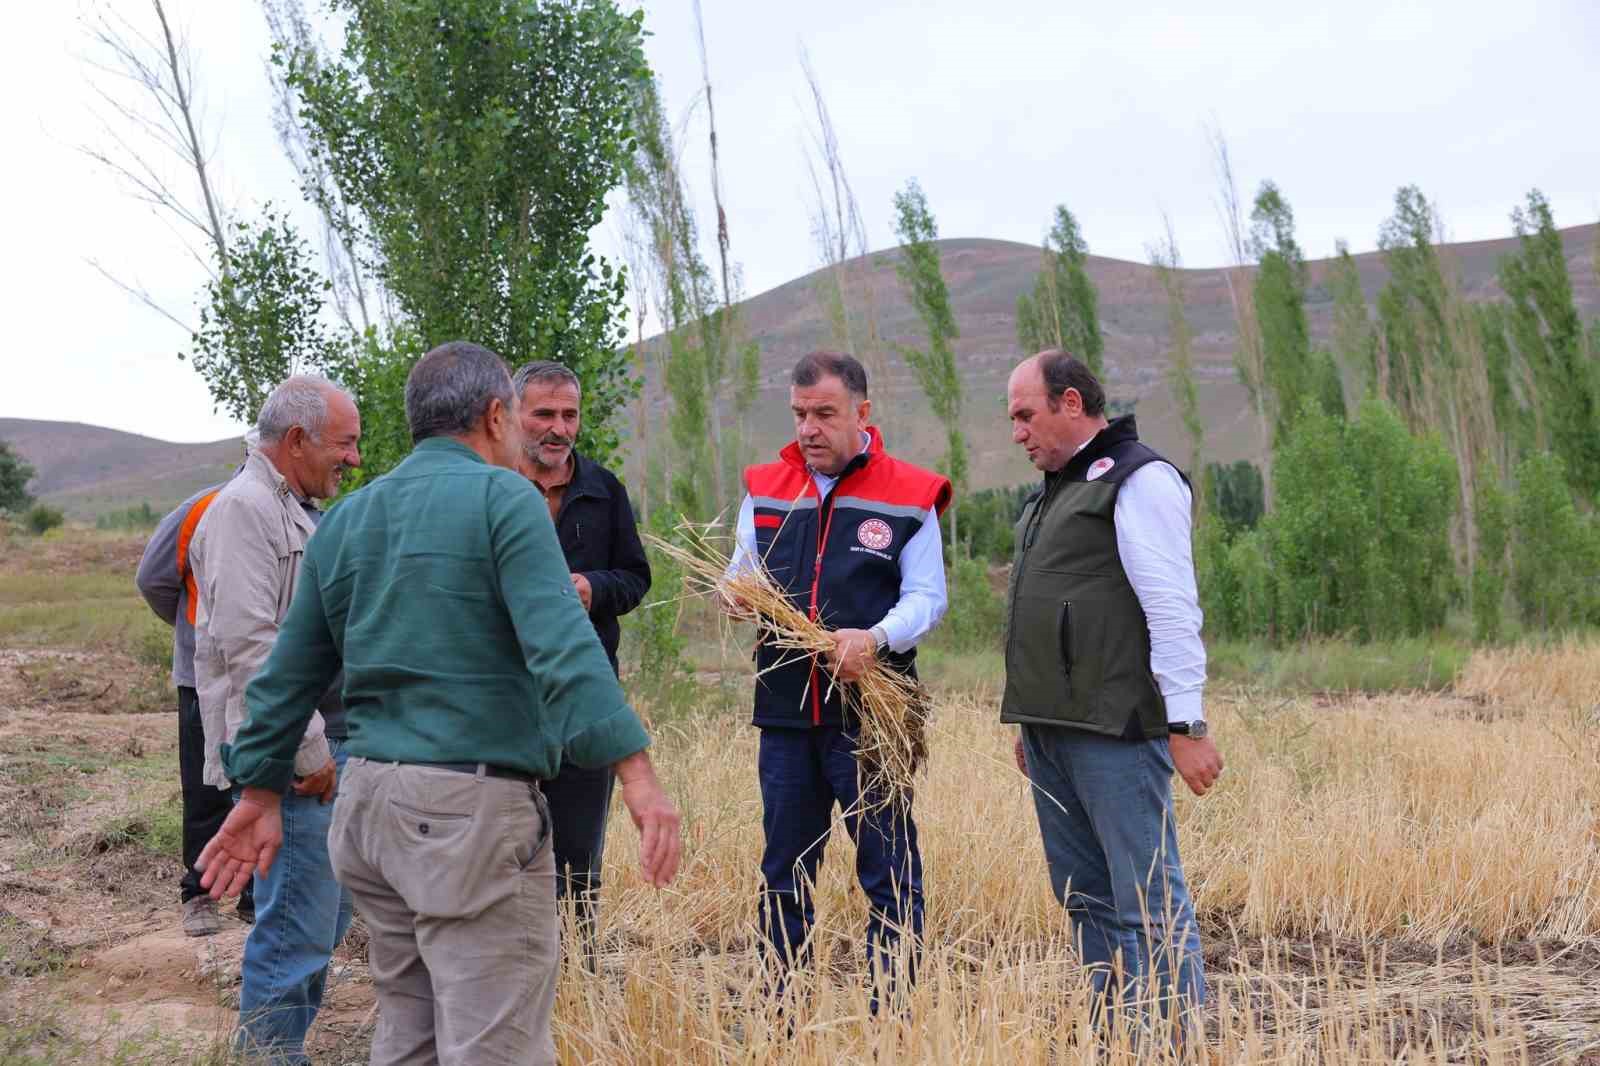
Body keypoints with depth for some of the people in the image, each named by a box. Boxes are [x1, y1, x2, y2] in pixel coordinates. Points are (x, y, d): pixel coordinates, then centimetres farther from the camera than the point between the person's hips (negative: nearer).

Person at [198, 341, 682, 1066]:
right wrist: (638, 775, -23)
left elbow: (288, 675, 17)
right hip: (471, 812, -8)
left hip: (369, 802, 8)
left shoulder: (345, 520, 14)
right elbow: (564, 649, -19)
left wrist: (260, 795, 26)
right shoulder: (502, 498, -6)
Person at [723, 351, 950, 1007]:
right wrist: (737, 594, -10)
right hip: (785, 709, 4)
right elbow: (738, 579, 15)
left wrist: (876, 639, -24)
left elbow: (926, 597, -4)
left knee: (889, 873, 1)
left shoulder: (907, 497, 0)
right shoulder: (765, 490, 12)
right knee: (784, 875, 12)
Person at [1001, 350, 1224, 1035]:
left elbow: (1172, 612, -15)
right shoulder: (1054, 489, 21)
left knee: (1149, 900, -7)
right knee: (1084, 897, 12)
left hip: (1116, 732, -9)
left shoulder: (1139, 481, -8)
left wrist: (1187, 726, -19)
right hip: (1052, 730, 9)